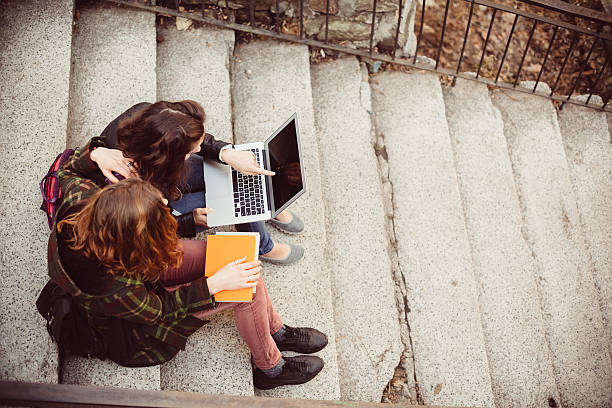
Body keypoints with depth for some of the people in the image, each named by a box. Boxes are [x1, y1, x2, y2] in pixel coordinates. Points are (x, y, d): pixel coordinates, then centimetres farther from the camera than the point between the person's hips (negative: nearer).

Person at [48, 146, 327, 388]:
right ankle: (270, 369, 14)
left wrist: (95, 154, -21)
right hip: (133, 327, -7)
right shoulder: (115, 290, -43)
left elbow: (68, 173, -3)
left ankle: (276, 331, 24)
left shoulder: (81, 199, -28)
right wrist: (215, 284, -21)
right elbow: (156, 308, -22)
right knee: (248, 286, -13)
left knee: (241, 259, -2)